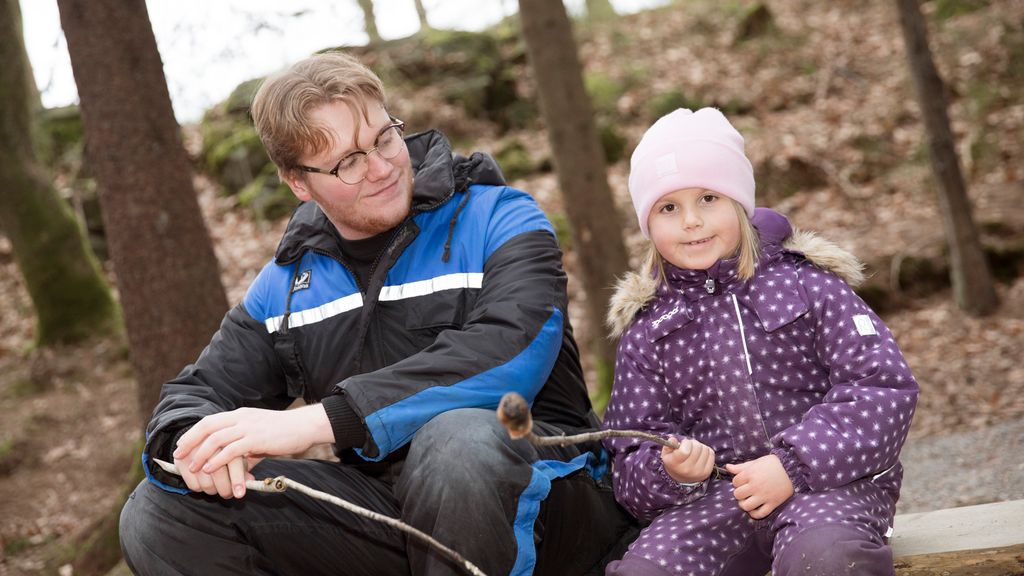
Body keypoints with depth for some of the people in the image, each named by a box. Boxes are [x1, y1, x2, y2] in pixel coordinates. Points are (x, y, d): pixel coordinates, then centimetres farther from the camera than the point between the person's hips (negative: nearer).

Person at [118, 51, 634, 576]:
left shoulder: (497, 219, -4)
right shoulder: (285, 285, 12)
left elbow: (512, 354, -22)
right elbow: (194, 395, 12)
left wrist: (319, 420, -28)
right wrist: (196, 444, -16)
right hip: (384, 507, 5)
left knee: (457, 438, -40)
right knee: (160, 511, -10)